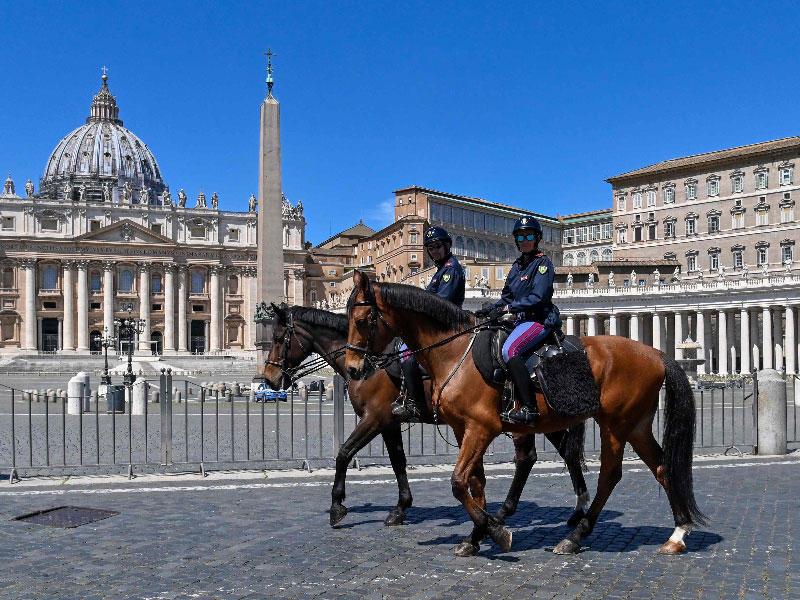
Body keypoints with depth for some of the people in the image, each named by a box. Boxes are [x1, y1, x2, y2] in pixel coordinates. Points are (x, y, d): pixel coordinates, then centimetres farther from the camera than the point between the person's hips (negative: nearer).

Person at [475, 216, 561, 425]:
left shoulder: (543, 263, -6)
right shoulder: (517, 266, 18)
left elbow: (538, 297, -18)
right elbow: (507, 297, 21)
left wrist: (507, 308, -20)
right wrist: (489, 310, 3)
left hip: (540, 320, -9)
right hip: (521, 321, 9)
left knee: (509, 350, -30)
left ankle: (529, 409, -32)